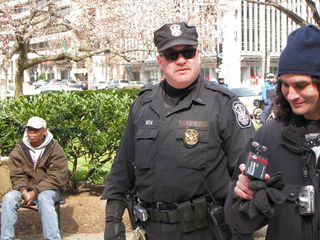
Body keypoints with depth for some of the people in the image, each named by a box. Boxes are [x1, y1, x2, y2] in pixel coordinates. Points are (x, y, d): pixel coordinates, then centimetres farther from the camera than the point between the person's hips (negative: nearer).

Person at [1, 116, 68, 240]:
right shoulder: (19, 149, 1)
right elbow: (17, 176, -1)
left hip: (49, 189, -3)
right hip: (26, 189, 3)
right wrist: (24, 191, -22)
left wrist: (35, 192, -24)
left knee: (44, 198, -38)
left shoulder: (55, 150, -9)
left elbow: (55, 178, -14)